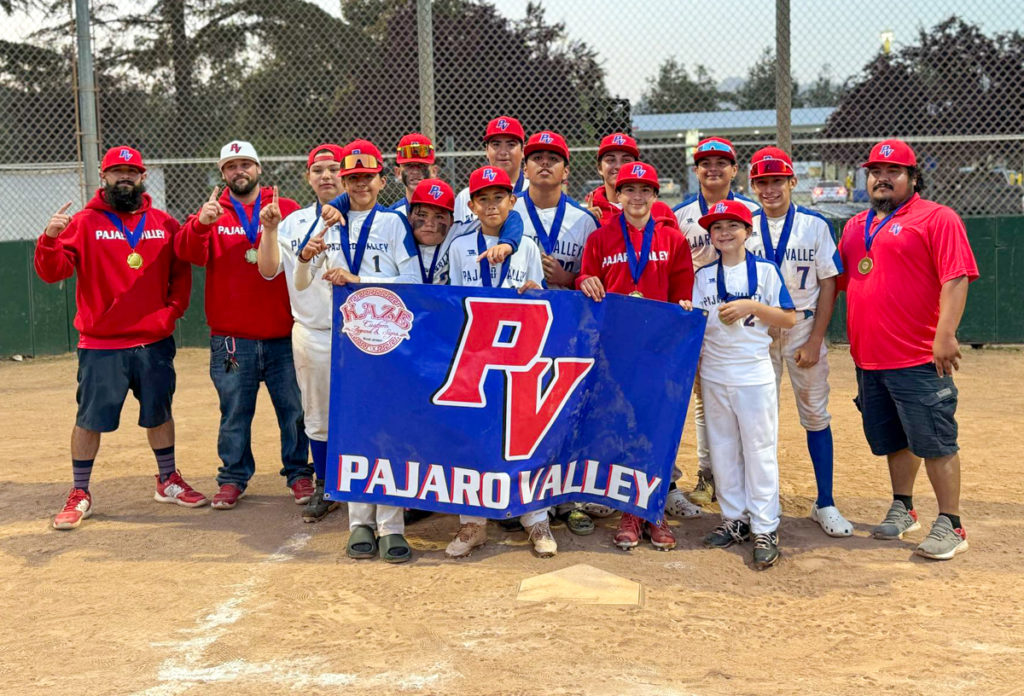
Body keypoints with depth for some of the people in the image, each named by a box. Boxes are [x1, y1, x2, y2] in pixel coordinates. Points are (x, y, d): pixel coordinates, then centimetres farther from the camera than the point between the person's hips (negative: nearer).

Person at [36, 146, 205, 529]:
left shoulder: (164, 224, 6)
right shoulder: (84, 222, -2)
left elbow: (181, 273, 13)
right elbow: (52, 271, -11)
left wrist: (172, 311, -1)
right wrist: (51, 237, -29)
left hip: (154, 343, 3)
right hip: (101, 345, -3)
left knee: (159, 413, 14)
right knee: (90, 419, 1)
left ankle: (168, 482, 31)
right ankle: (79, 494, 14)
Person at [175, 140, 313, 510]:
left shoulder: (286, 208, 6)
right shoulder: (213, 213, 8)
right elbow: (188, 251, -8)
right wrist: (200, 225, -30)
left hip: (284, 334, 0)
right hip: (231, 337, 0)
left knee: (294, 408, 7)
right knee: (234, 411, 7)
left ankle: (299, 473, 19)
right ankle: (233, 477, 17)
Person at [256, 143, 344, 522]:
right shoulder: (294, 223, 10)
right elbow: (269, 270, 1)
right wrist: (270, 230, -12)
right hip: (311, 333, 3)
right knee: (318, 416, 11)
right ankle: (325, 487, 24)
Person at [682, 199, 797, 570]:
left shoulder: (766, 270, 0)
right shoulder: (703, 276, 9)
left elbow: (789, 319, -3)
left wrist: (752, 306, -15)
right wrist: (687, 314, -16)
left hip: (755, 374, -4)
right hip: (714, 375, 4)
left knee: (760, 449, -3)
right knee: (722, 448, 9)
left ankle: (765, 528, 1)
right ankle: (735, 518, 21)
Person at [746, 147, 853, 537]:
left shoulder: (815, 225, -2)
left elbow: (828, 284, -2)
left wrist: (815, 340, -9)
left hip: (804, 330, -1)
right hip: (757, 333, 1)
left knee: (815, 415, 3)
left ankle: (825, 504, 11)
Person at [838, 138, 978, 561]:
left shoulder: (937, 218, -5)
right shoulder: (855, 226, 17)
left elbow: (956, 278, -14)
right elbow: (840, 280, 23)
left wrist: (945, 334, -23)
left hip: (919, 359, -7)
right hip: (869, 359, 7)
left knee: (934, 442, -4)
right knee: (892, 439, 17)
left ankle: (950, 526, 5)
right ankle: (902, 510, 31)